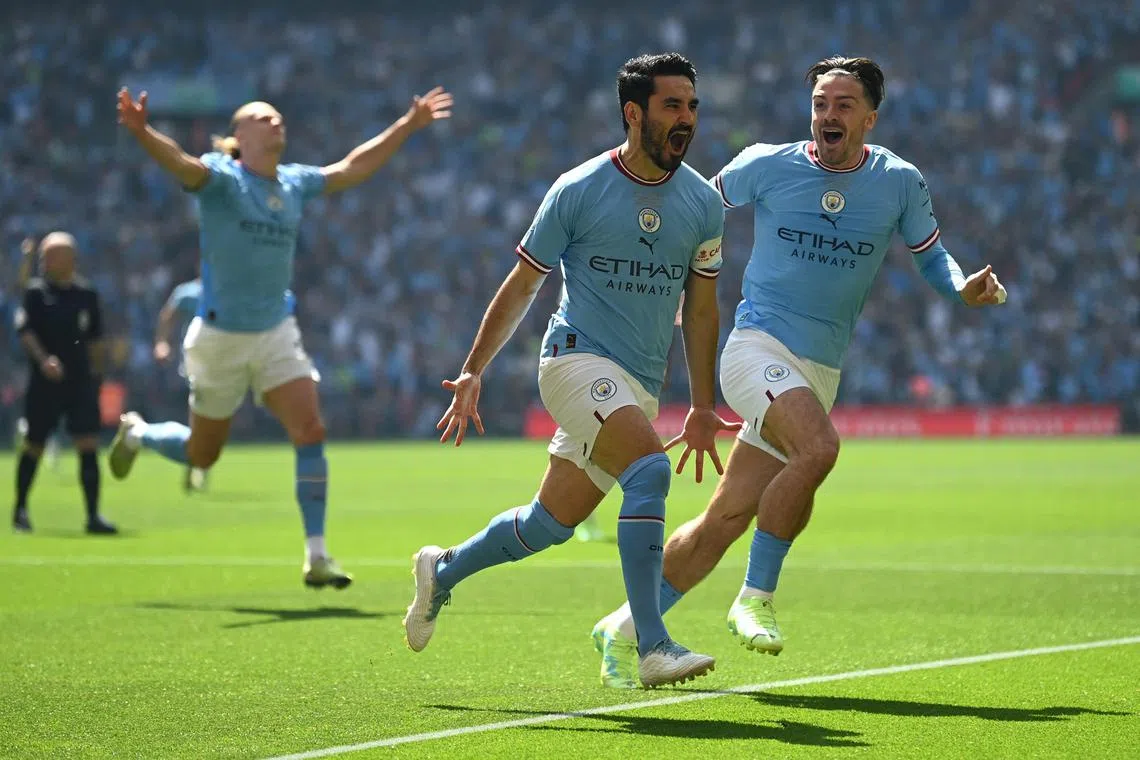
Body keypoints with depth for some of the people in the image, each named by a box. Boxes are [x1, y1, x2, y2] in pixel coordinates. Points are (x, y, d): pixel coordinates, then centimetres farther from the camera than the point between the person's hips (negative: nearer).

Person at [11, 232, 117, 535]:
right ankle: (20, 508, 26)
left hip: (81, 380, 2)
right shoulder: (36, 291, -2)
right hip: (44, 382, -2)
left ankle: (93, 516, -9)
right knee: (34, 445, 8)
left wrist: (96, 373, 15)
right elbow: (24, 330, -9)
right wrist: (43, 360, -23)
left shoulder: (86, 294, 5)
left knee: (88, 446, -8)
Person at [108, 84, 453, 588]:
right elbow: (179, 162, -34)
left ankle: (316, 556, -8)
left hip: (276, 333, 4)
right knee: (202, 454, 9)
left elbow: (353, 167, 19)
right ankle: (136, 433, 43)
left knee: (310, 430, -13)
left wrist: (409, 124, 21)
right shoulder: (220, 177, -13)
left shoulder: (295, 183, 5)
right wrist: (141, 133, -55)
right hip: (220, 335, -4)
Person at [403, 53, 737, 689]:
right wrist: (473, 372, 3)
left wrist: (703, 408, 13)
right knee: (649, 467, -29)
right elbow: (523, 285, 4)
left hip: (639, 388, 5)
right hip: (578, 357, -5)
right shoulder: (578, 191, -6)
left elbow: (700, 310, 14)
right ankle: (652, 648, -30)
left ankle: (444, 571, 37)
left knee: (550, 525, 9)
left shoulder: (704, 204, 5)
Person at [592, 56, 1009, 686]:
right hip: (757, 347, -3)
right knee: (818, 448, -32)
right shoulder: (766, 166, -1)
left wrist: (967, 289, -7)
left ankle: (626, 628, 19)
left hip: (820, 372, 3)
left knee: (725, 521, 3)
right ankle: (755, 596, -17)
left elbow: (931, 257, 13)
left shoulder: (899, 184, 3)